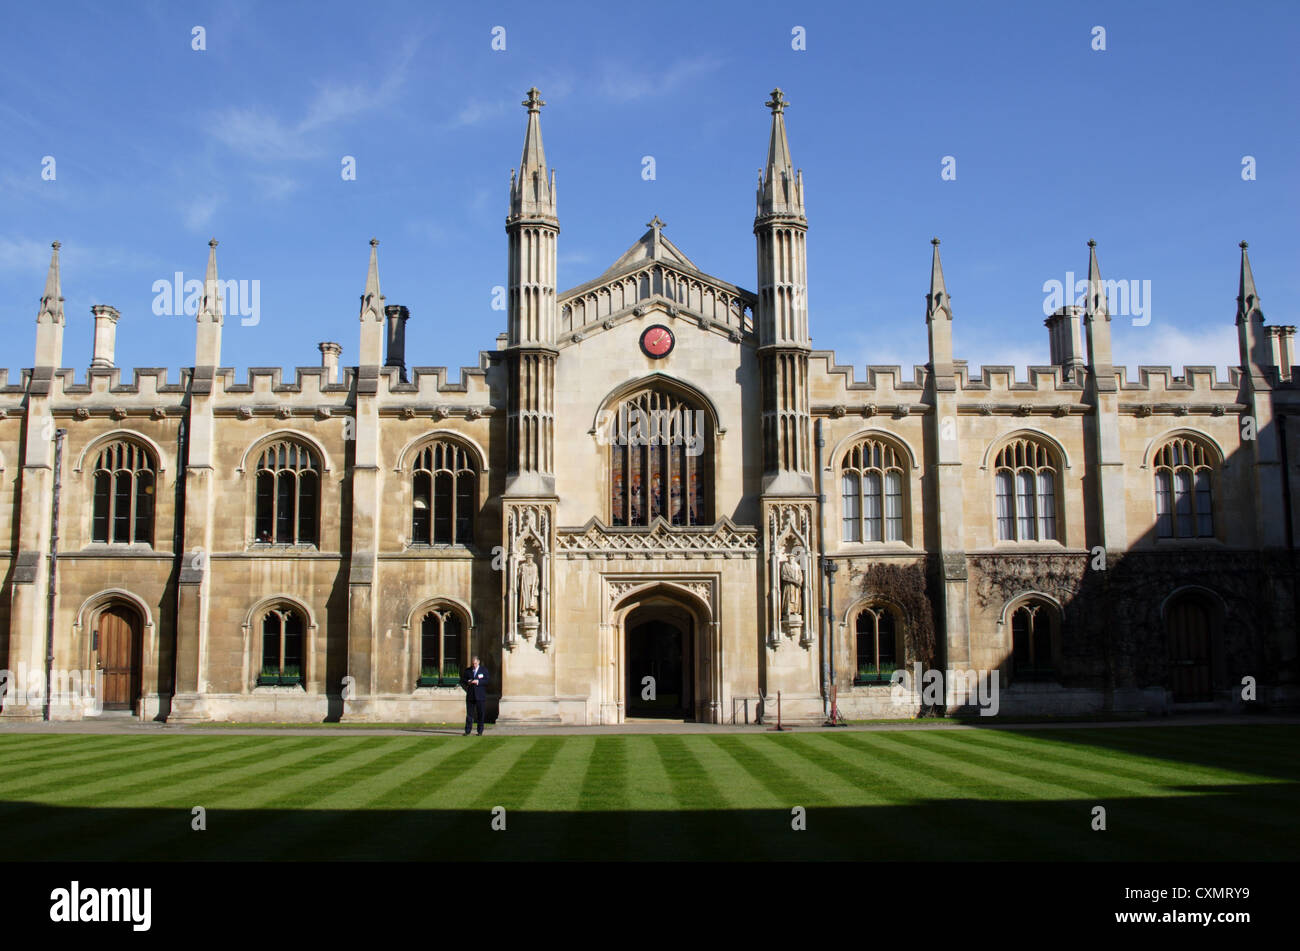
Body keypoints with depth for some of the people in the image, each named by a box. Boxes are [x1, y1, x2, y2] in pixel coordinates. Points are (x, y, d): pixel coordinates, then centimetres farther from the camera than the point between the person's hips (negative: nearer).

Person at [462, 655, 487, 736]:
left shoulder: (484, 670, 5)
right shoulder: (467, 670, 10)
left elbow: (487, 680, -5)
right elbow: (462, 681, 8)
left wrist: (478, 681, -19)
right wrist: (467, 682, -13)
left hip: (480, 695, -1)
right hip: (470, 695, 1)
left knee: (480, 714, 1)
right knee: (469, 713, 1)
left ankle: (480, 731, 8)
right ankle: (467, 731, 5)